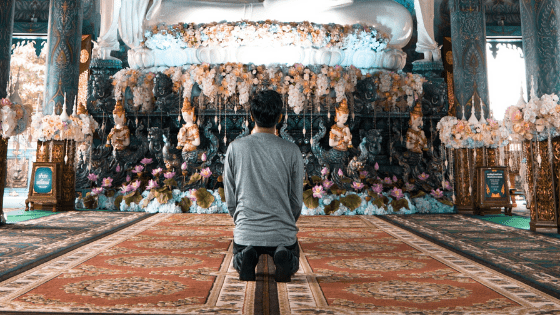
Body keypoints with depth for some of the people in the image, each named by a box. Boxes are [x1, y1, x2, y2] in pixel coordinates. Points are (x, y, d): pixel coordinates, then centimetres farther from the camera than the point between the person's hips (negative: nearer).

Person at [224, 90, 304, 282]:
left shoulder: (235, 148, -5)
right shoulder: (292, 151, -7)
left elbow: (230, 198, 2)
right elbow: (297, 200, 0)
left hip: (246, 232, 1)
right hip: (283, 232, -1)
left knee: (239, 265, 31)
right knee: (293, 263, 28)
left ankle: (247, 258, -6)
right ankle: (283, 256, -9)